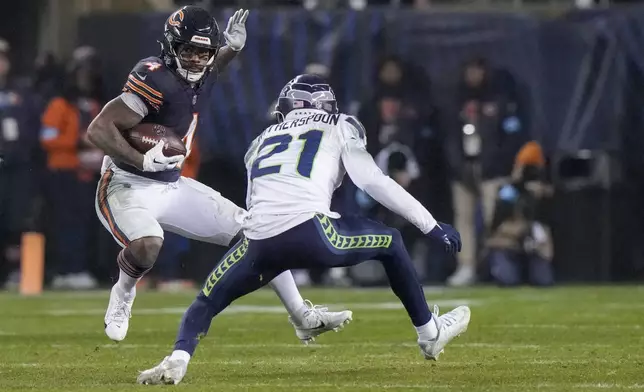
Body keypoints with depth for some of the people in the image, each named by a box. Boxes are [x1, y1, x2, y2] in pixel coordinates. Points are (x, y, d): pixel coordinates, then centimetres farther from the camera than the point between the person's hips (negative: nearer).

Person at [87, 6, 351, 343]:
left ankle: (303, 318, 16)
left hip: (171, 188, 8)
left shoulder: (200, 78, 1)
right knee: (147, 245, -38)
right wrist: (144, 162, -37)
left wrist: (233, 47, 10)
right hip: (127, 188, -8)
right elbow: (98, 129, -26)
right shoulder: (156, 80, -24)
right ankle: (122, 297, -3)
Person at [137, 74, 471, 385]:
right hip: (310, 233, -3)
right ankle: (429, 334, 29)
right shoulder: (339, 129, 21)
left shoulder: (263, 141, 31)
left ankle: (177, 360, -10)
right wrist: (431, 226, 15)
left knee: (206, 301, 20)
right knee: (391, 243, 23)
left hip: (260, 241, 3)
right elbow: (374, 182, 12)